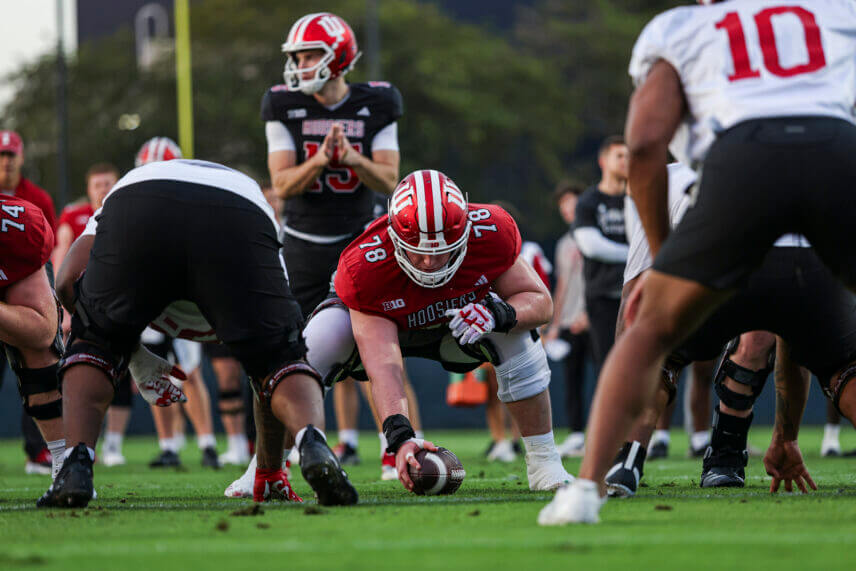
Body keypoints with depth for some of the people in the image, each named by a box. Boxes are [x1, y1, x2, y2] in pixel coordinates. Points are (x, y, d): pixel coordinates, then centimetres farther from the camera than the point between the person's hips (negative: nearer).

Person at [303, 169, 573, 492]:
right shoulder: (364, 268, -39)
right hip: (380, 325, -2)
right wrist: (400, 437, -56)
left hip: (457, 324, 2)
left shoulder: (491, 233, -32)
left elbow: (541, 303, -20)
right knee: (322, 342, -32)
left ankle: (543, 462, -10)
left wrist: (499, 314, -43)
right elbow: (384, 365, -42)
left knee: (516, 334, -28)